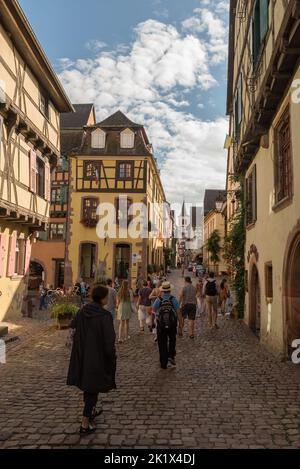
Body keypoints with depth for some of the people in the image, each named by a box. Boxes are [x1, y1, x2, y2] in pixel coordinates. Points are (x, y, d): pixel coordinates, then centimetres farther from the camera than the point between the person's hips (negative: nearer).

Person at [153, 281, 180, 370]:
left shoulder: (158, 300, -8)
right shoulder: (174, 299, -8)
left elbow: (154, 310, 5)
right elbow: (178, 312, -9)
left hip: (161, 325, 0)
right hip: (172, 324, 0)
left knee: (162, 344, 10)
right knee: (172, 340, 22)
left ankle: (164, 363, 15)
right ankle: (171, 356, 5)